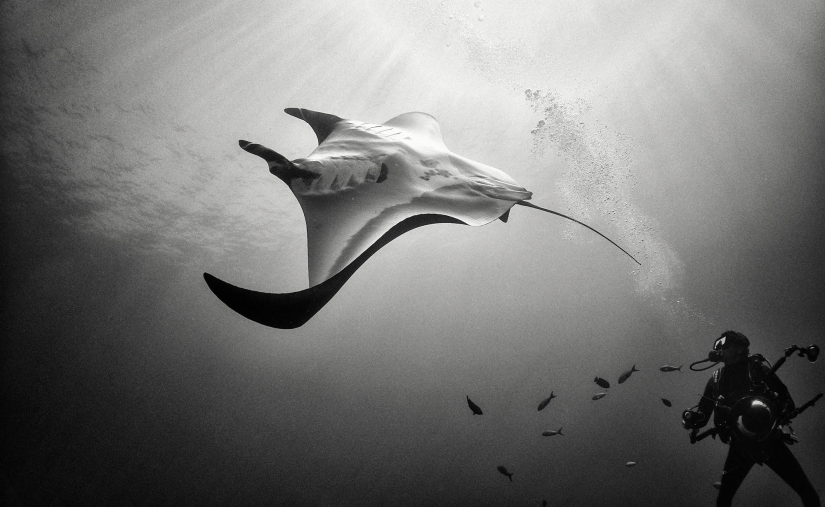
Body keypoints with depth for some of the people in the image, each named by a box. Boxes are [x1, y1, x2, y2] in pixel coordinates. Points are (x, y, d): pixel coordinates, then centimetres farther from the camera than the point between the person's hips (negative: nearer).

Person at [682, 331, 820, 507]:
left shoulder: (757, 368, -4)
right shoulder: (716, 380, 6)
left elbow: (787, 402, -6)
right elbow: (702, 414, 8)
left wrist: (773, 419, -25)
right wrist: (691, 418, -15)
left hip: (770, 442, -2)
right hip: (740, 446, 3)